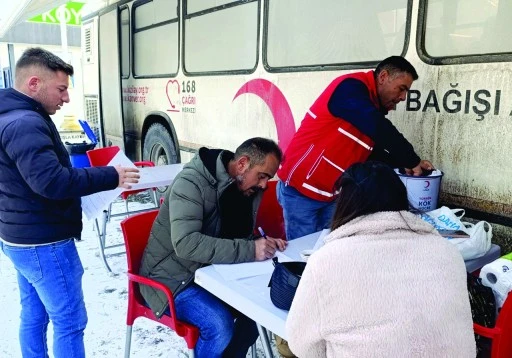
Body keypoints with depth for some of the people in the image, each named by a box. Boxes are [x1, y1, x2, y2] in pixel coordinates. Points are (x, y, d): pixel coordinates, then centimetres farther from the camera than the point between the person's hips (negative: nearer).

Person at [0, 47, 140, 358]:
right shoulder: (25, 124, -22)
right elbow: (51, 181, -31)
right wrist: (111, 177, -24)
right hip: (43, 243, -11)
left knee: (34, 315, 20)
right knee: (69, 323, 1)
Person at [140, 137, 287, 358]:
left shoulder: (249, 189, -1)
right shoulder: (192, 182, -23)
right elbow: (186, 243, -35)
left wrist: (262, 244, -13)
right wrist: (250, 250, -36)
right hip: (174, 276, -7)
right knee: (220, 325, -27)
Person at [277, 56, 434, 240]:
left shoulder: (375, 109, 12)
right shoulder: (351, 88, -15)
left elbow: (375, 152, 15)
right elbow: (380, 131, -26)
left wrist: (404, 165, -1)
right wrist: (412, 161, -17)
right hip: (300, 188, -8)